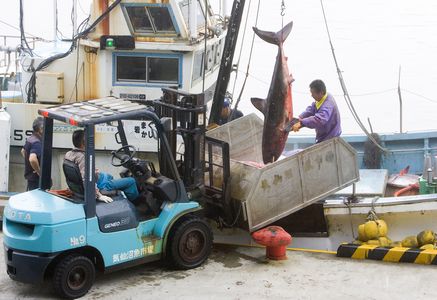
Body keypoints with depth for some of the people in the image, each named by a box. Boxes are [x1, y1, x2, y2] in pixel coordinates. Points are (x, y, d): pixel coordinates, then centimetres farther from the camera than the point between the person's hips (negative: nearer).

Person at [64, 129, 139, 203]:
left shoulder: (68, 154, -2)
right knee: (131, 181, -6)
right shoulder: (82, 157, -31)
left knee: (108, 176, 39)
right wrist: (99, 196, -37)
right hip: (99, 185, -11)